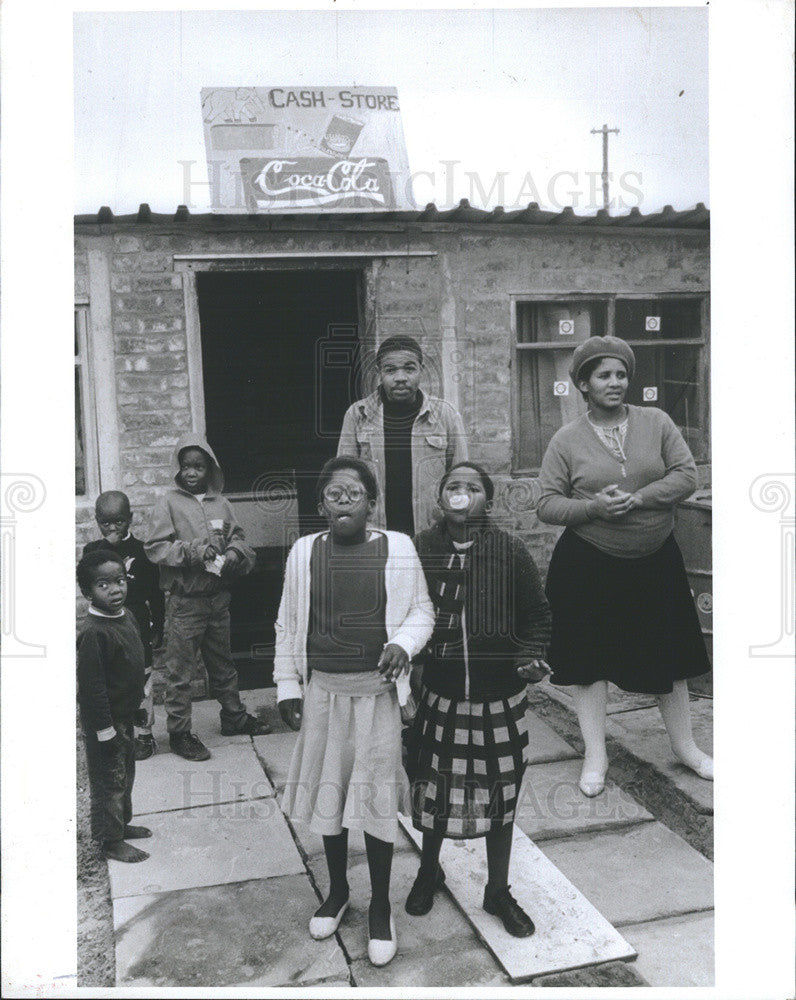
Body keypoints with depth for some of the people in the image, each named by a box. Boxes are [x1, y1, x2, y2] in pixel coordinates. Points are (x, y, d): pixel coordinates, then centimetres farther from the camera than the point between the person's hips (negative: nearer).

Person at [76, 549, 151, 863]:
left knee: (125, 771, 22)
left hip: (125, 713, 9)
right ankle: (111, 840, 21)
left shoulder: (126, 616, 0)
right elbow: (92, 686, -25)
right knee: (109, 778, 6)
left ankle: (121, 823, 40)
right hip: (105, 720, -9)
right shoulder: (93, 633, -27)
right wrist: (105, 730, -21)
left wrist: (137, 705, 19)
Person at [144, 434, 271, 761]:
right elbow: (155, 547, -10)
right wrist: (192, 552, -21)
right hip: (184, 599, -5)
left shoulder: (220, 503, 7)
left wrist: (234, 553, -7)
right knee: (179, 667, 0)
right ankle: (179, 732, 11)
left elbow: (237, 537, 14)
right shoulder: (169, 503, -6)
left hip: (218, 596, 5)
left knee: (222, 661, 19)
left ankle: (233, 716, 34)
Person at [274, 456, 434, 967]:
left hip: (376, 690, -2)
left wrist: (403, 643, -17)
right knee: (328, 791, 14)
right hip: (323, 690, 2)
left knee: (377, 797, 5)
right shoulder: (304, 552, 0)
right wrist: (288, 687, 5)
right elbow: (288, 624, 6)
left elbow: (422, 610, 3)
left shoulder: (397, 548, -4)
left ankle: (381, 905, 24)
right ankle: (337, 891, 36)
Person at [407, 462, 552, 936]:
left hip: (500, 696, 0)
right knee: (434, 785, 14)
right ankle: (429, 871, 43)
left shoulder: (509, 550, -7)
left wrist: (530, 656, -10)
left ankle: (498, 890, 34)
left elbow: (538, 613, 3)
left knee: (500, 792, 13)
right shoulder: (421, 549, -5)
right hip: (440, 692, 1)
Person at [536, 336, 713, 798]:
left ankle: (685, 746, 33)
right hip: (588, 565, -1)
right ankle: (596, 754, 23)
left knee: (669, 654, 13)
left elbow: (687, 475, -5)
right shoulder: (567, 440, -3)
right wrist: (594, 506, -22)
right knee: (591, 656, 6)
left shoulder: (656, 422, 0)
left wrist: (636, 498, -18)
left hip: (656, 561, 2)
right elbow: (547, 504, -5)